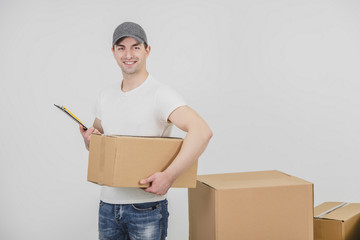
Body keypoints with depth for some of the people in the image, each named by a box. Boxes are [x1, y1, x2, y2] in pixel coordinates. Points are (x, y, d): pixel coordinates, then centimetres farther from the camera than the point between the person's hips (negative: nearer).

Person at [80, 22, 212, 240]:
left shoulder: (161, 95, -13)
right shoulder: (107, 95, 10)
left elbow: (202, 132, -26)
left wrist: (169, 176, -30)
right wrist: (90, 138, -2)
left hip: (146, 208, -6)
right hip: (108, 205, 6)